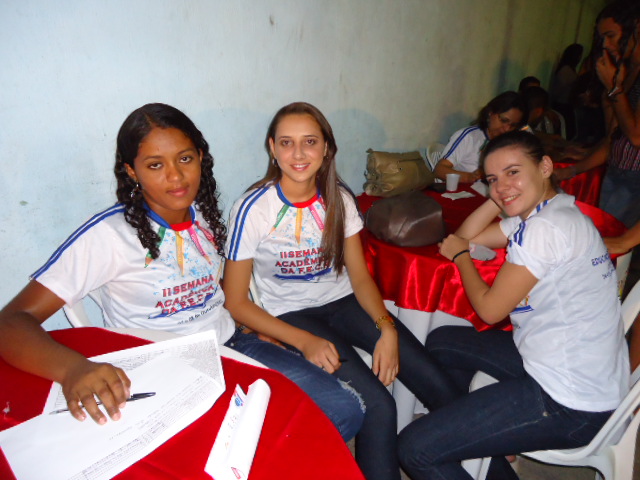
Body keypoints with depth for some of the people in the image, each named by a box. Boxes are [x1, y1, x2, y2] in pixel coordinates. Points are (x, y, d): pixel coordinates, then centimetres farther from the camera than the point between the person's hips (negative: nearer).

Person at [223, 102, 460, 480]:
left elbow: (360, 276, 2)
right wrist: (304, 341, -21)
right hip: (291, 316, -3)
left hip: (343, 302, 4)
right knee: (378, 405, -25)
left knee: (441, 388, -9)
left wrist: (386, 327, -15)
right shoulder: (254, 209, -15)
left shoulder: (339, 198, -3)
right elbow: (236, 302, -11)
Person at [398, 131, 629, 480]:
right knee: (440, 343, 22)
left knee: (415, 449, -14)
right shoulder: (536, 214, 7)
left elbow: (490, 308, -16)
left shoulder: (547, 227, -23)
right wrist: (498, 197, 2)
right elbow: (468, 234, 16)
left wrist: (460, 255, 0)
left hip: (572, 404, -10)